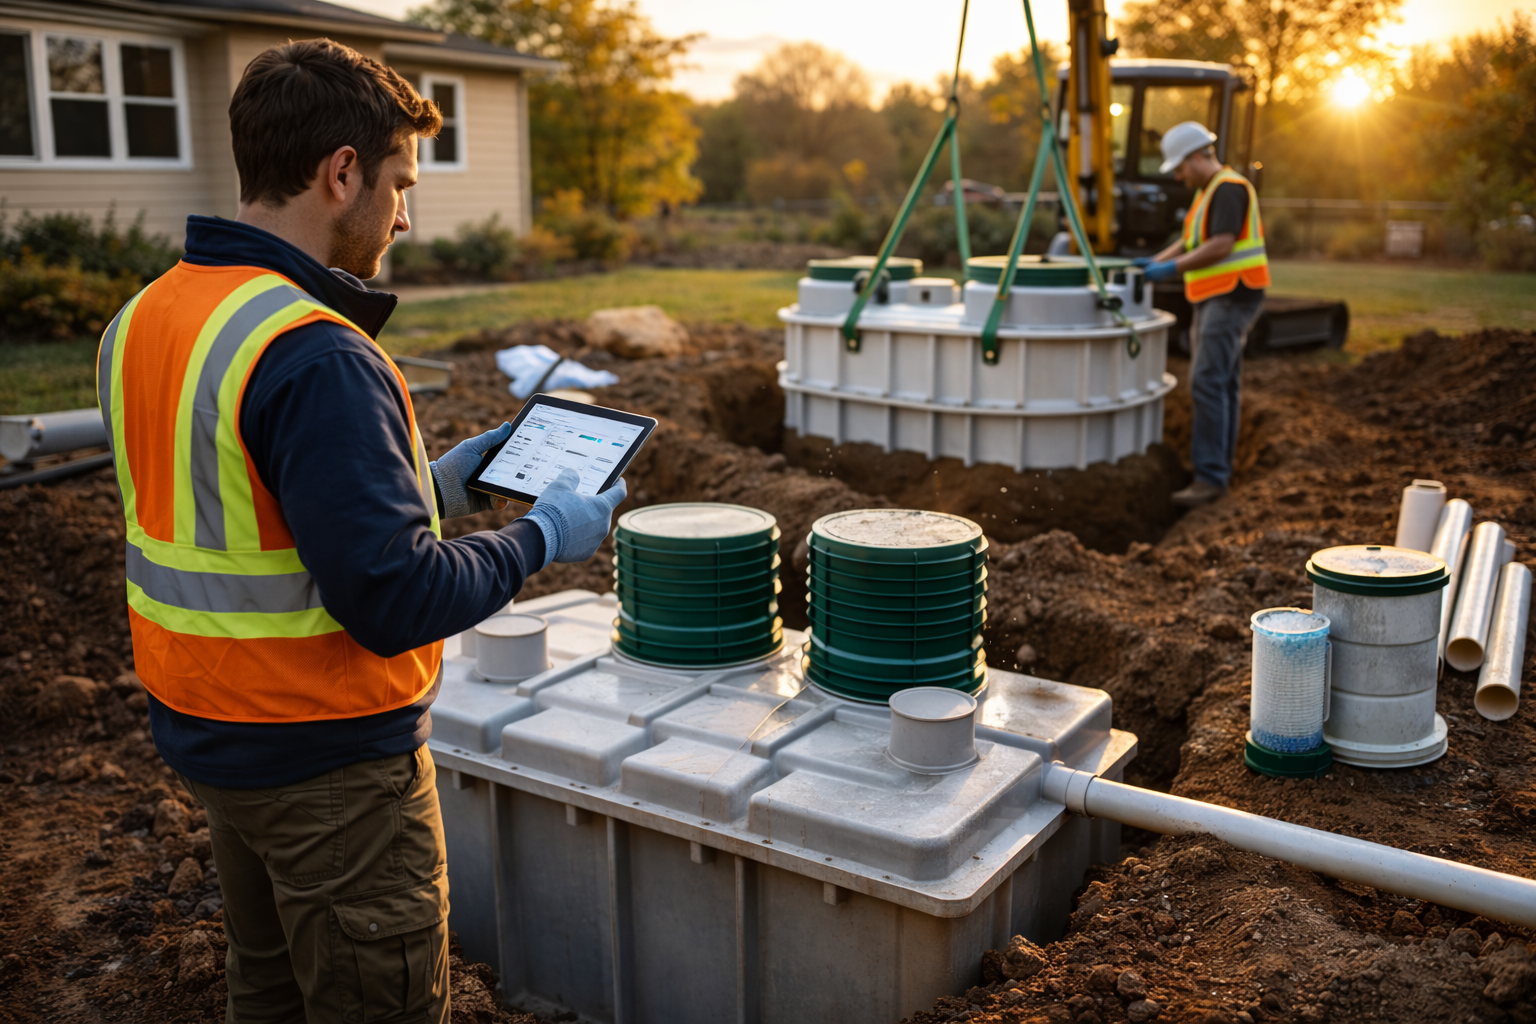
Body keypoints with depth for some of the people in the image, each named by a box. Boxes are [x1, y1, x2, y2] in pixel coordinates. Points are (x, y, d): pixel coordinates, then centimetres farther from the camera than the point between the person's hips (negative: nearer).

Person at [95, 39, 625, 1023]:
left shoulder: (143, 318, 3)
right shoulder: (316, 357, -26)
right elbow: (394, 602, -27)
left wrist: (438, 485, 9)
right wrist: (544, 535, -12)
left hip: (203, 734, 9)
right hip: (328, 759, -8)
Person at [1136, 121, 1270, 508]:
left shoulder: (1229, 188, -13)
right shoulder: (1208, 192, 19)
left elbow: (1221, 245, -23)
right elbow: (1191, 241, 24)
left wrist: (1173, 269, -18)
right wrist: (1155, 261, 13)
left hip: (1232, 297, -11)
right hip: (1215, 299, 11)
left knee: (1208, 382, -17)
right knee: (1219, 383, 13)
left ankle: (1211, 476, -18)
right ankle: (1219, 467, 21)